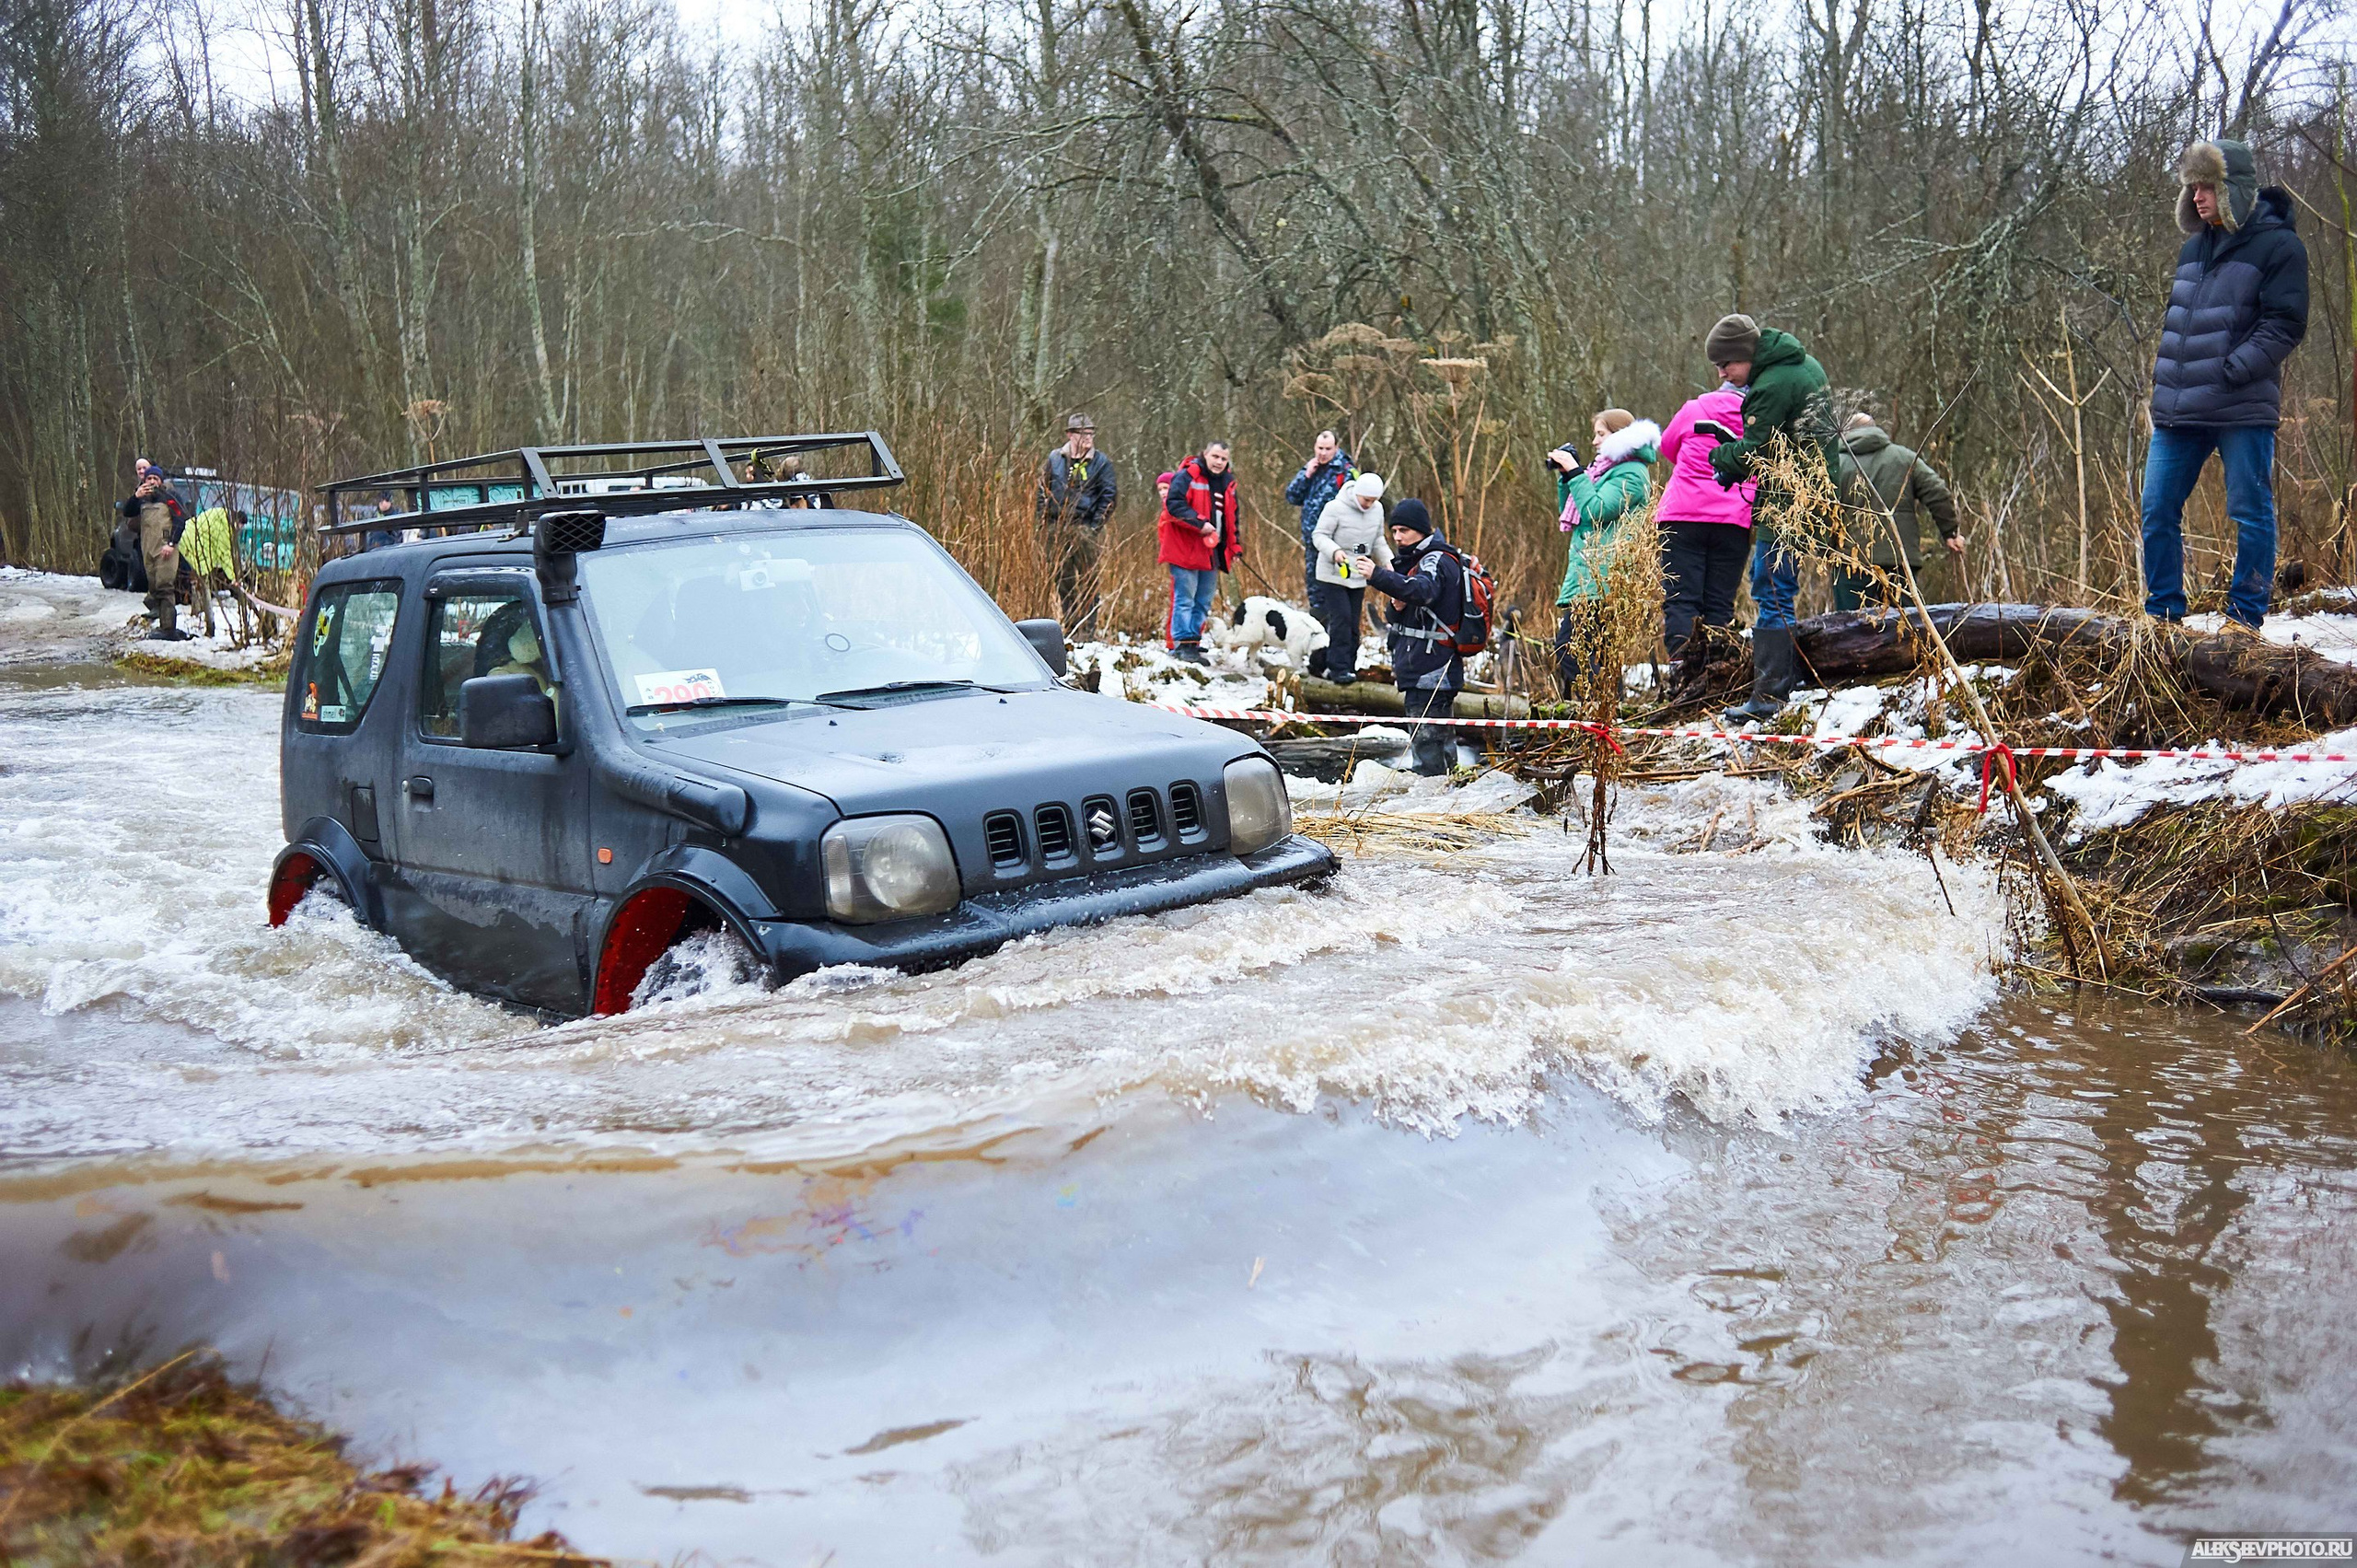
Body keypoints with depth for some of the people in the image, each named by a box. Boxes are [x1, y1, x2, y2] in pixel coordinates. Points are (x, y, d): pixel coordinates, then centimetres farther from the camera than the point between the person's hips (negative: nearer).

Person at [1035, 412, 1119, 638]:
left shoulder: (1101, 462, 2)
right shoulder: (1055, 459, 9)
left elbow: (1109, 495, 0)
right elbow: (1043, 490, 14)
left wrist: (1096, 526, -8)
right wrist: (1044, 522, 5)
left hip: (1085, 528, -3)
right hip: (1056, 528, 3)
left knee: (1088, 580, -4)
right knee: (1062, 581, 8)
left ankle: (1087, 630, -1)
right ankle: (1070, 627, 17)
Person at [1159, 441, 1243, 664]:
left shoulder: (1227, 483, 15)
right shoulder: (1187, 476, -8)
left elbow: (1234, 517, 24)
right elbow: (1174, 504, -18)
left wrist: (1235, 547, 17)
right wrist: (1200, 523, -25)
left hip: (1213, 552, 8)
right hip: (1186, 550, -7)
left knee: (1203, 602, 10)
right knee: (1185, 599, -7)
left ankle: (1193, 643, 16)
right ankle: (1183, 644, -5)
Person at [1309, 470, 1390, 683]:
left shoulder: (1377, 509, 5)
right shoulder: (1336, 508, -15)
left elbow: (1378, 540, 17)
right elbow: (1319, 536, -12)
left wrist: (1387, 561, 2)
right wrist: (1335, 551, -30)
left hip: (1358, 576, 6)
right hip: (1333, 575, -6)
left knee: (1352, 623, 7)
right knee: (1341, 619, -14)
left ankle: (1348, 667, 14)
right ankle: (1339, 668, -12)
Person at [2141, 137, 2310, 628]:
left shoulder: (2278, 246, -3)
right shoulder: (2193, 248, 17)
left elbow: (2285, 326, -10)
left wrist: (2229, 373, -17)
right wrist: (2165, 377, 14)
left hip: (2243, 410, -6)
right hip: (2176, 412, 7)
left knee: (2251, 513, 0)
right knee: (2158, 512, 5)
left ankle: (2245, 617, 7)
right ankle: (2163, 614, 14)